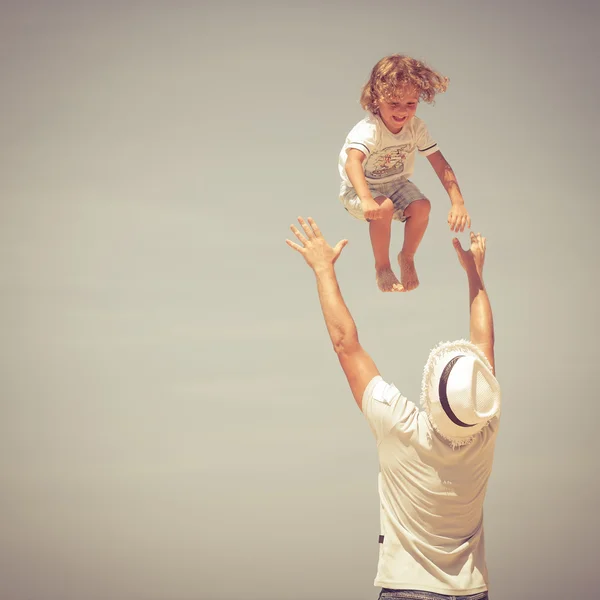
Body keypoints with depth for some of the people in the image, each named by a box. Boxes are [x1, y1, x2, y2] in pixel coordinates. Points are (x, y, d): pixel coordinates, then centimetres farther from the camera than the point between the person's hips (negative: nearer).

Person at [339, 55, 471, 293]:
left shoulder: (417, 127, -15)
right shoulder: (369, 130, -32)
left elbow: (440, 164, -15)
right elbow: (352, 162, -50)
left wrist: (458, 203, -26)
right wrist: (366, 199, -67)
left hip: (396, 184, 5)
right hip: (358, 189, -5)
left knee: (422, 207, -21)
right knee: (384, 208, -34)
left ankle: (407, 258, 8)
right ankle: (382, 268, -9)